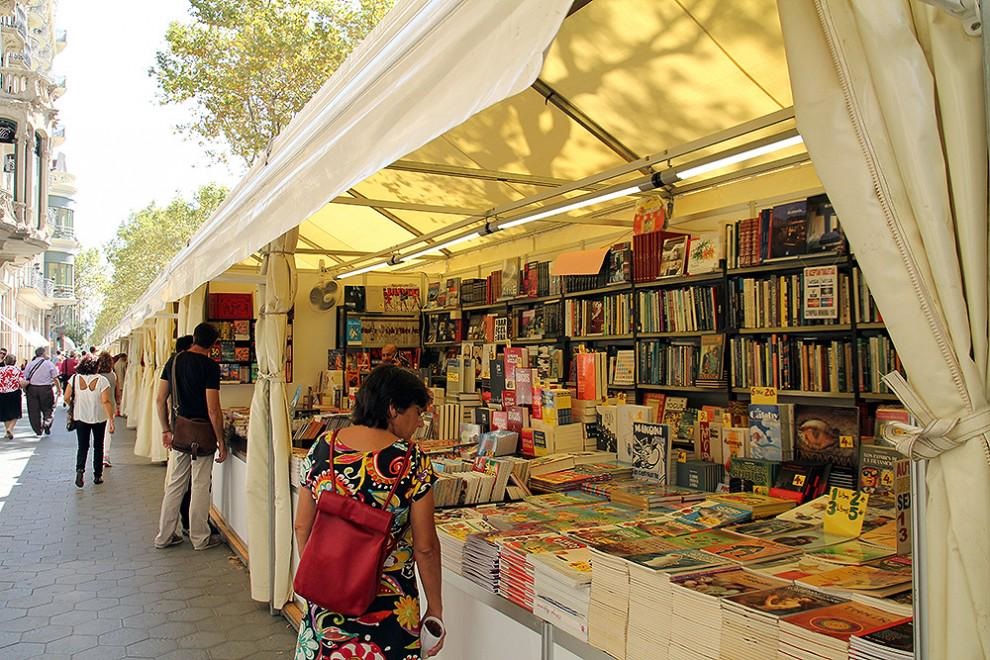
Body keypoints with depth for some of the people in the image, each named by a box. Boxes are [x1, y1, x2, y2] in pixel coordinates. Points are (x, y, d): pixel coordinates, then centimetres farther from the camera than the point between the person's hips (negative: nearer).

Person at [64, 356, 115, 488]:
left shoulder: (74, 379, -5)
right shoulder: (102, 380, -12)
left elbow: (67, 398, -3)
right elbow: (106, 401, -18)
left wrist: (74, 405, 18)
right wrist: (111, 420, -17)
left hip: (81, 417, 1)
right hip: (99, 418, -1)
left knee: (82, 446, 8)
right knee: (98, 447, 12)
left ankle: (80, 469, -17)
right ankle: (97, 475, 17)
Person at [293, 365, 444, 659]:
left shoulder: (322, 447, -5)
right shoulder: (413, 461, -17)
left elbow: (302, 527, 2)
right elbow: (425, 547, -13)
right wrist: (435, 608, -1)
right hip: (388, 609, -3)